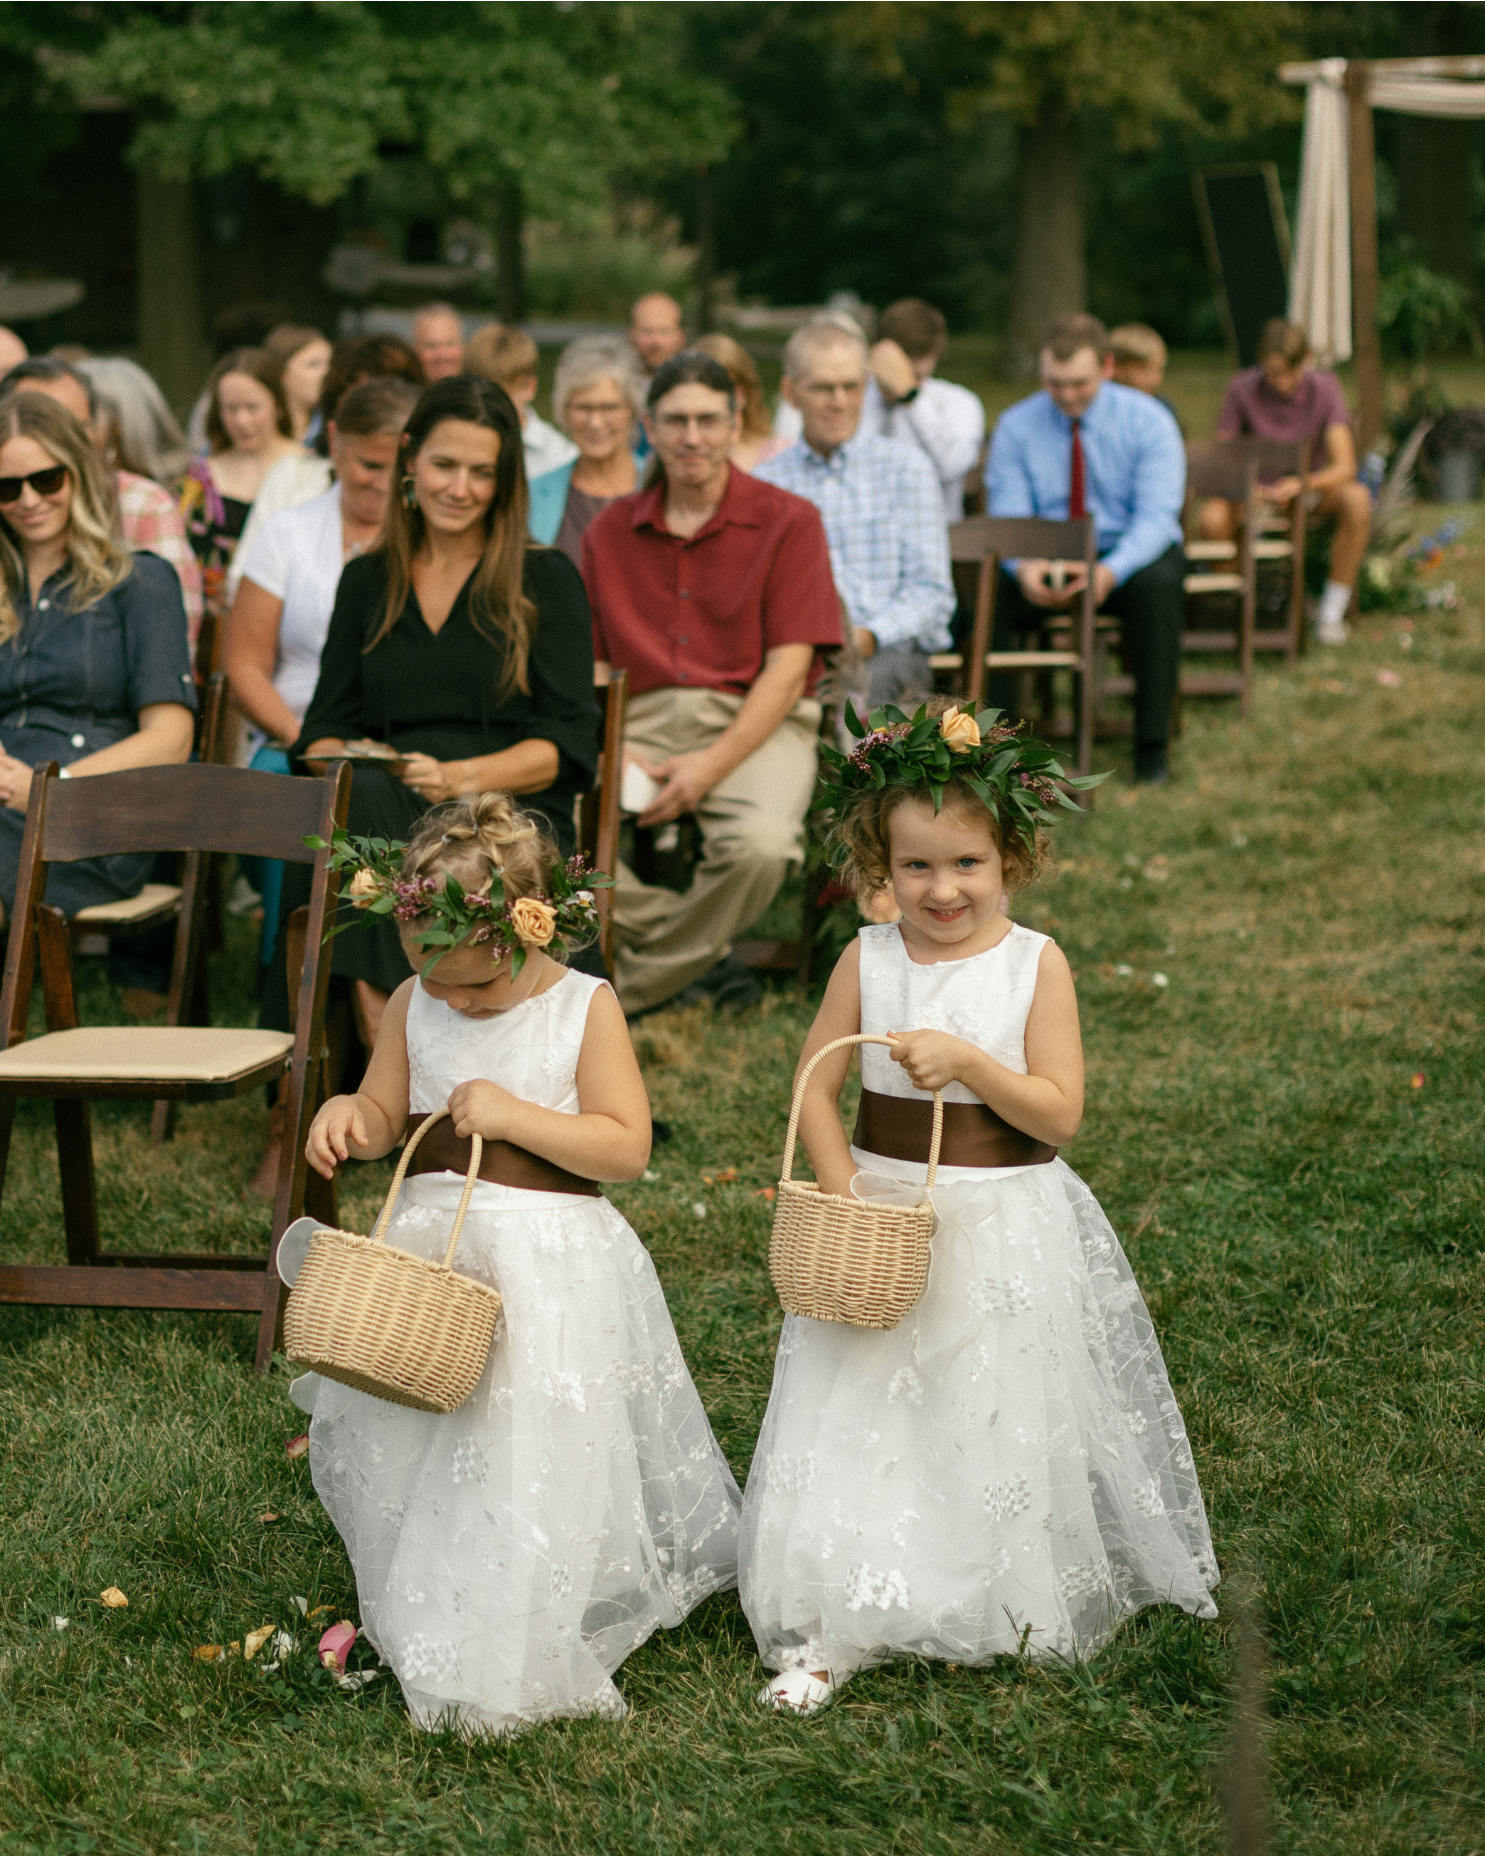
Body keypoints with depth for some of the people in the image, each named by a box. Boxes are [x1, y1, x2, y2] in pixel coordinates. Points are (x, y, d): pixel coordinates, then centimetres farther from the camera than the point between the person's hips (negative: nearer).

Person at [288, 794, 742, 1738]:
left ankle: (504, 1663, 3)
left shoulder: (587, 1008, -9)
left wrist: (514, 1114, -20)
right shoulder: (414, 1005, 3)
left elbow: (627, 1146, -12)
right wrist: (347, 1116, -10)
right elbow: (386, 1116, 14)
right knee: (405, 1445, 9)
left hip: (549, 1263, -5)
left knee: (529, 1462, -8)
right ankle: (418, 1619, 30)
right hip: (431, 1251, 5)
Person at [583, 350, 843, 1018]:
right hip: (641, 719, 3)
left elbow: (788, 667, -5)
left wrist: (712, 766, -17)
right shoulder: (610, 531, 13)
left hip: (754, 721, -3)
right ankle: (704, 956, -11)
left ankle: (638, 984, -11)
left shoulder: (786, 521, 2)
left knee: (760, 843, -36)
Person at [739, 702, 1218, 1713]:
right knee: (860, 1421, 1)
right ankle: (828, 1632, 7)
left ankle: (1015, 1607, 25)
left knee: (998, 1423, 6)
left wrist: (967, 1060, -23)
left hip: (1004, 1229, -1)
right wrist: (844, 1192, -12)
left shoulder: (1038, 965, -7)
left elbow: (1060, 1113, -10)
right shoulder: (869, 959, -1)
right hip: (881, 1214, 2)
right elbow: (814, 1087, 1)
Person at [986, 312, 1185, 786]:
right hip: (1046, 562, 2)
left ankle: (1151, 747, -27)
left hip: (1130, 556, -1)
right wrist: (1023, 567, -34)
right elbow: (1008, 517, -9)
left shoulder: (1148, 422, -7)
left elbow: (1156, 516, -17)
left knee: (1159, 583, -37)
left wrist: (1110, 572, -38)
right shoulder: (1017, 426, -2)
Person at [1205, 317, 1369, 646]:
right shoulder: (1242, 388, -14)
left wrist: (1301, 485, -41)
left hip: (1312, 487, 1)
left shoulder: (1324, 387, -14)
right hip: (1257, 491, 0)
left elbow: (1345, 467, -21)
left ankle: (1331, 613, -23)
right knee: (1212, 518, -34)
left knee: (1357, 499, -33)